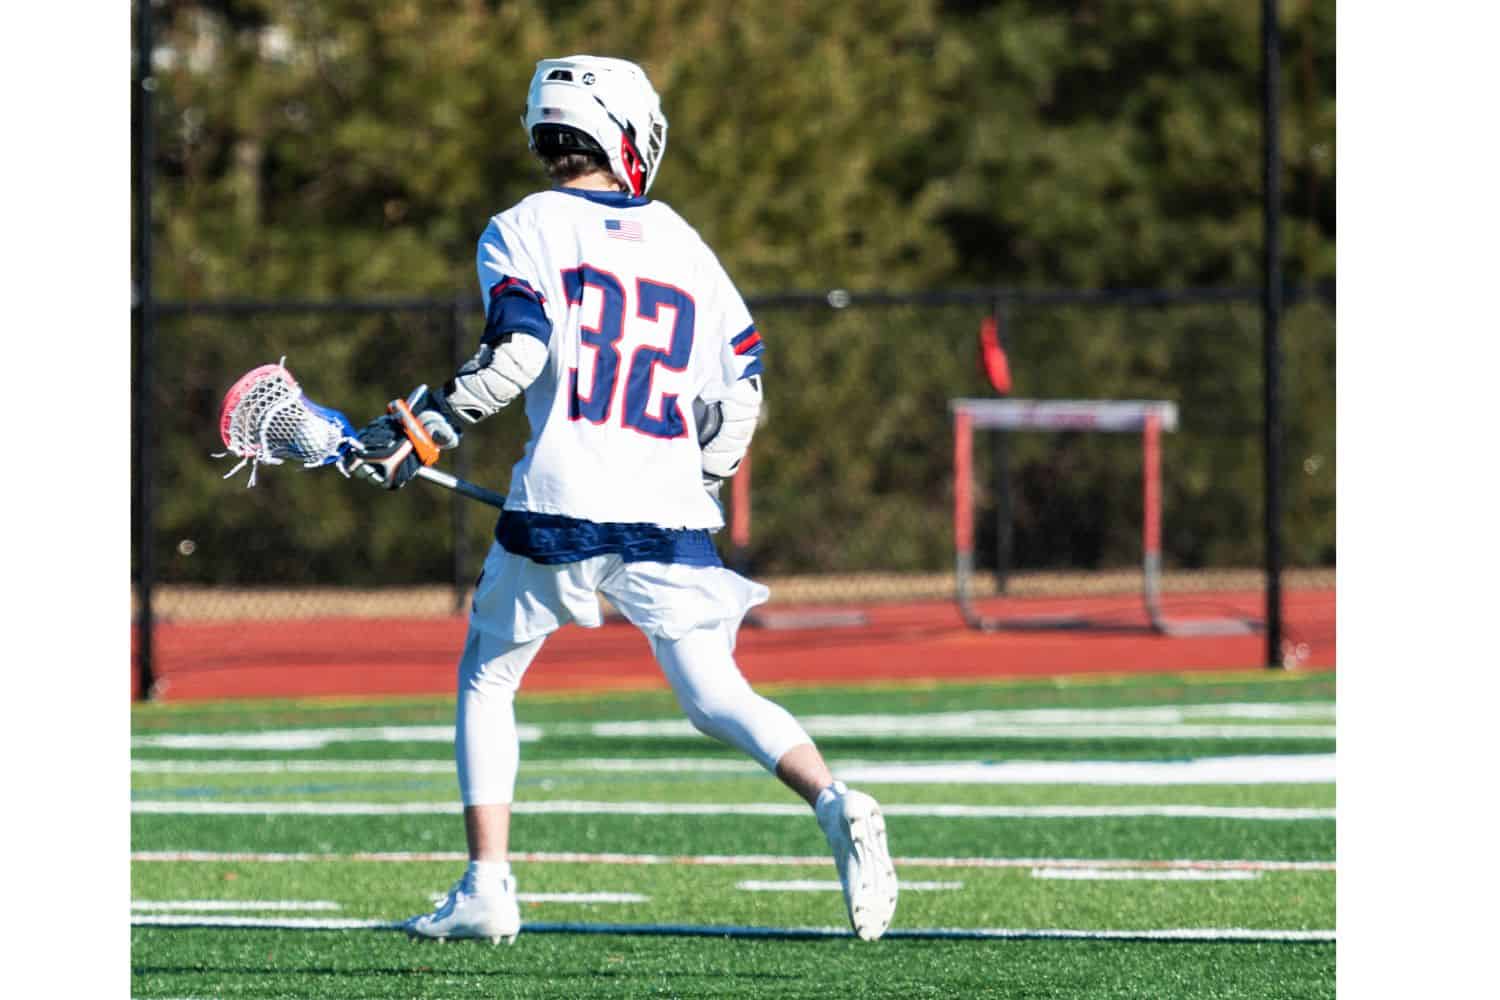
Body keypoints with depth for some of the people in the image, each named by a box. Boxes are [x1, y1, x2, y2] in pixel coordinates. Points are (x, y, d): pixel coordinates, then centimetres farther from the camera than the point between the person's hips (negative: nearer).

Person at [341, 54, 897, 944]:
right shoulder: (683, 245, 15)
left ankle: (487, 887, 8)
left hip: (560, 505, -3)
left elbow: (519, 353, -13)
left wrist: (427, 430, -7)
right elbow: (741, 386, 16)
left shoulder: (524, 233, 2)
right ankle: (833, 801, -22)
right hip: (670, 518, 3)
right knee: (715, 693, 5)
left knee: (487, 681, 15)